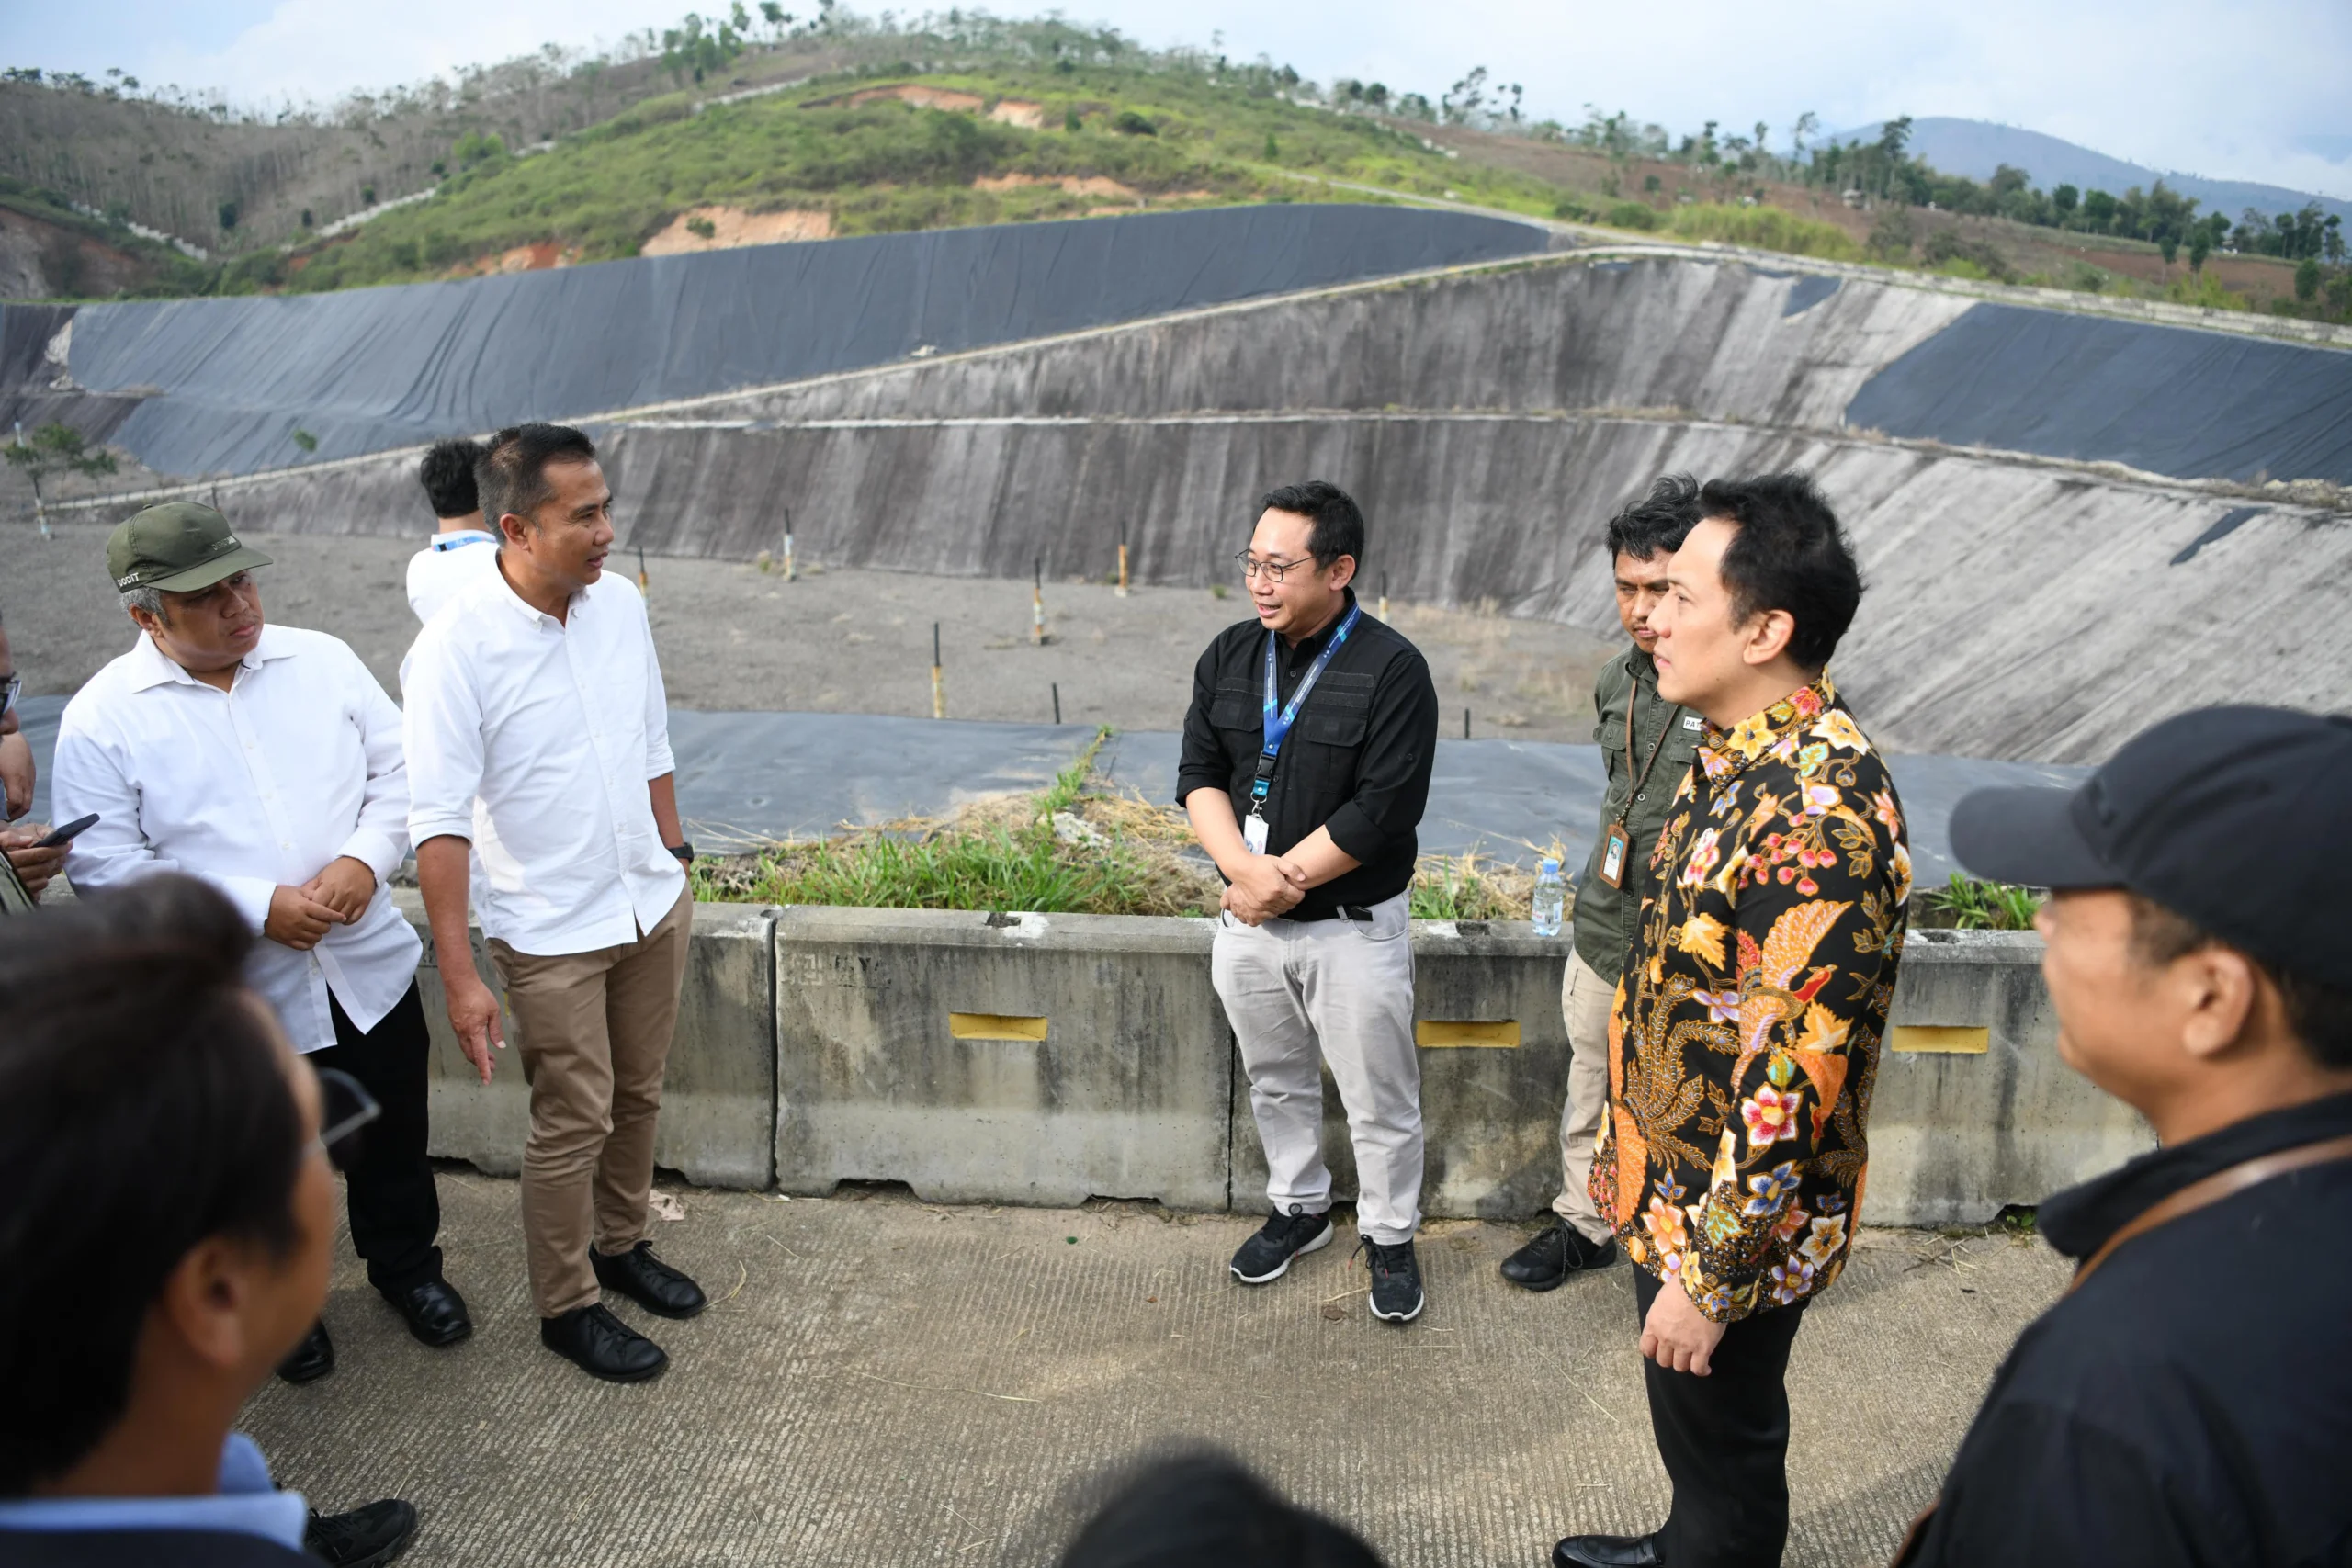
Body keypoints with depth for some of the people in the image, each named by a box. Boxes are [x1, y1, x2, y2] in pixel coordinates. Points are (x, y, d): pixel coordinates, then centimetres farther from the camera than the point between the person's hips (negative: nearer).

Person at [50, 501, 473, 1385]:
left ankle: (407, 1264, 44)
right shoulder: (102, 719, -10)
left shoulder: (321, 662, -2)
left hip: (369, 969, 3)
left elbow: (400, 769, 2)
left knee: (393, 1137, 19)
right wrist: (257, 907, -20)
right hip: (233, 1002, -2)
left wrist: (367, 858, -16)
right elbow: (106, 868, -13)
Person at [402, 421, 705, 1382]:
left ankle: (620, 1244, 41)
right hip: (550, 931, -5)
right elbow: (439, 821, -20)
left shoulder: (620, 602, -3)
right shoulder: (457, 647, -21)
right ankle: (566, 1306, 26)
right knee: (574, 1122, 6)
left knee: (637, 1096, 19)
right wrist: (459, 976, -22)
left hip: (651, 904, 6)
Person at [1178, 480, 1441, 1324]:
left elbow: (1383, 810, -21)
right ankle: (1299, 1208, 43)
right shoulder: (1230, 656, 1)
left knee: (1379, 1100, 9)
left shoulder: (1391, 670, -16)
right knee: (1276, 1081, 21)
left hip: (1353, 929, -5)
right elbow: (1199, 774, 1)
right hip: (1249, 925, 5)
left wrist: (1280, 880, -17)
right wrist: (1243, 868, -16)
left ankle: (1389, 1237, 30)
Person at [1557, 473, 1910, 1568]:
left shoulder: (1819, 819, -32)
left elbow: (1791, 1088, -30)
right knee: (1692, 1426, 30)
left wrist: (1706, 1275, -22)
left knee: (1722, 1433, 15)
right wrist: (1629, 1146, 20)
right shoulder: (1740, 754, 0)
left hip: (1733, 1219, -9)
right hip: (1671, 1178, 9)